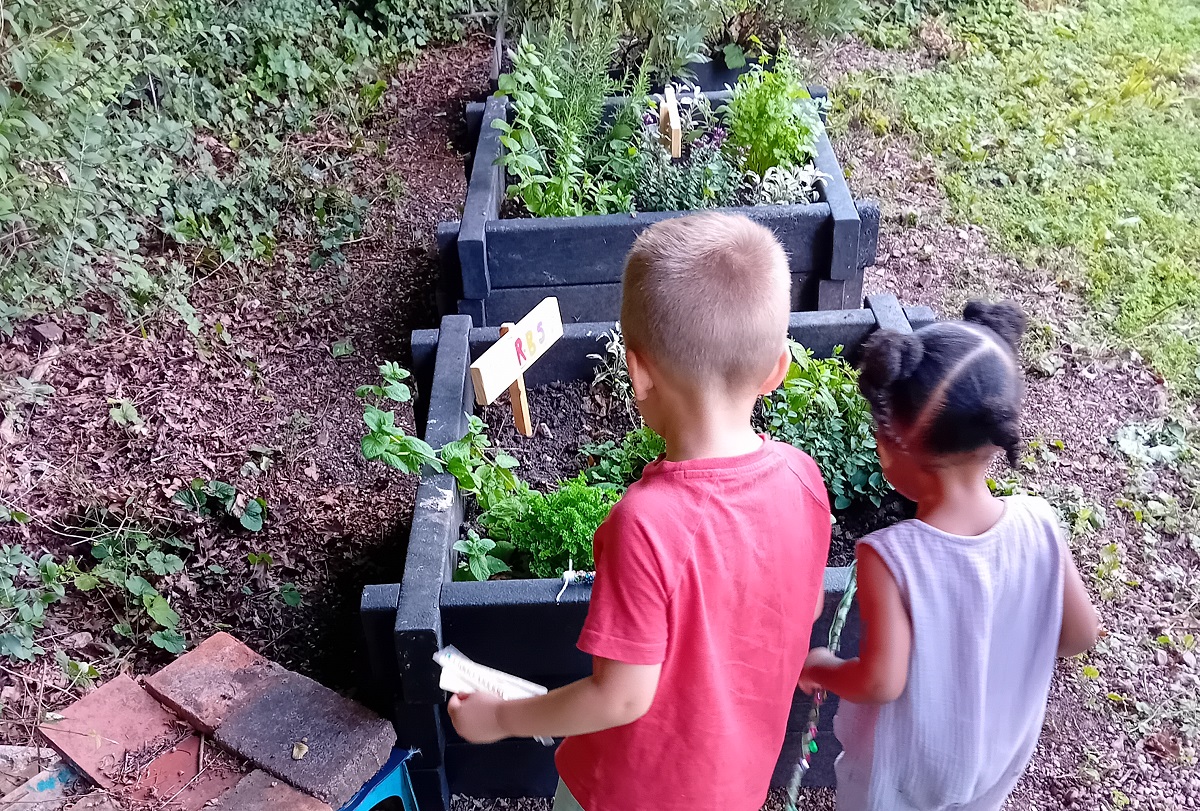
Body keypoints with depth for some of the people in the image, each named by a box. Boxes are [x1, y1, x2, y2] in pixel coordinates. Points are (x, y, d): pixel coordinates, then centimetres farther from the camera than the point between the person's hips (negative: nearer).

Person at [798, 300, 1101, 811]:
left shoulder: (889, 557, -35)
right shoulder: (1039, 526, -22)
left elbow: (880, 682, -31)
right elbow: (1079, 635, -10)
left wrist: (817, 669, -12)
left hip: (905, 769, -3)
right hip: (997, 756, 4)